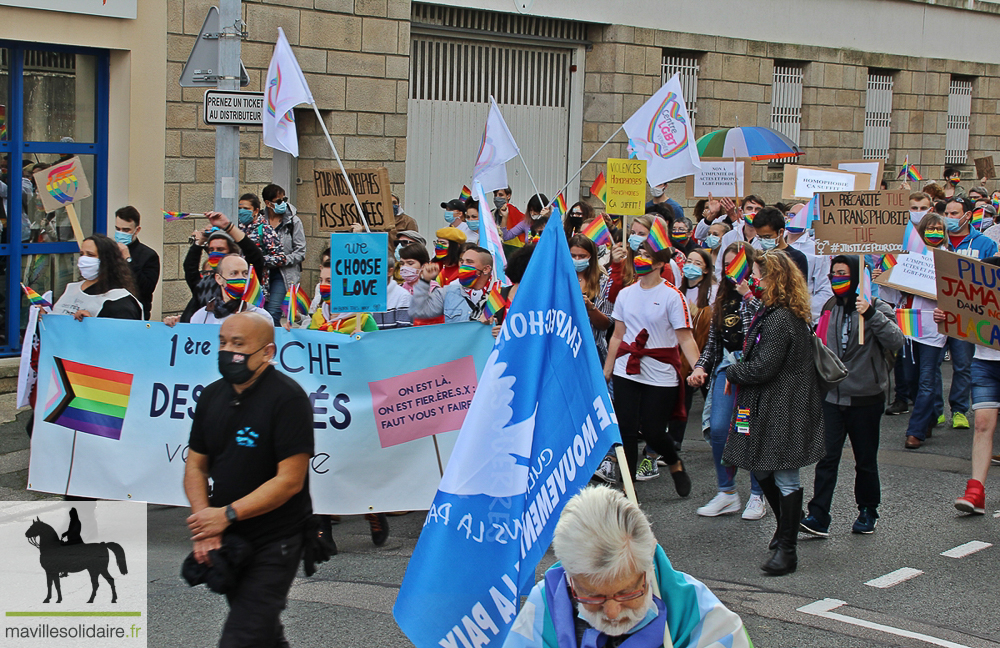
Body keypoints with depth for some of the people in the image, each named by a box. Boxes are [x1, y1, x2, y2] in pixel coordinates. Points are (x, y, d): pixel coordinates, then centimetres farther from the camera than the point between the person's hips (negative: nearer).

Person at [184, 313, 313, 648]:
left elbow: (290, 480, -22)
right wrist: (205, 527, -8)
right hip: (227, 538, 7)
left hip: (273, 544, -7)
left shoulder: (287, 398, -17)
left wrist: (227, 514, -21)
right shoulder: (213, 395, 6)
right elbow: (196, 466, 8)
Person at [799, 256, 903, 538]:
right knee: (827, 457, -6)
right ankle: (818, 517, -9)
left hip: (865, 398, -3)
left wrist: (871, 314, -30)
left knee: (866, 460, 9)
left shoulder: (877, 308, -6)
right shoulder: (830, 308, 10)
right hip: (832, 395, 3)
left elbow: (896, 341, -21)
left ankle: (868, 511, 26)